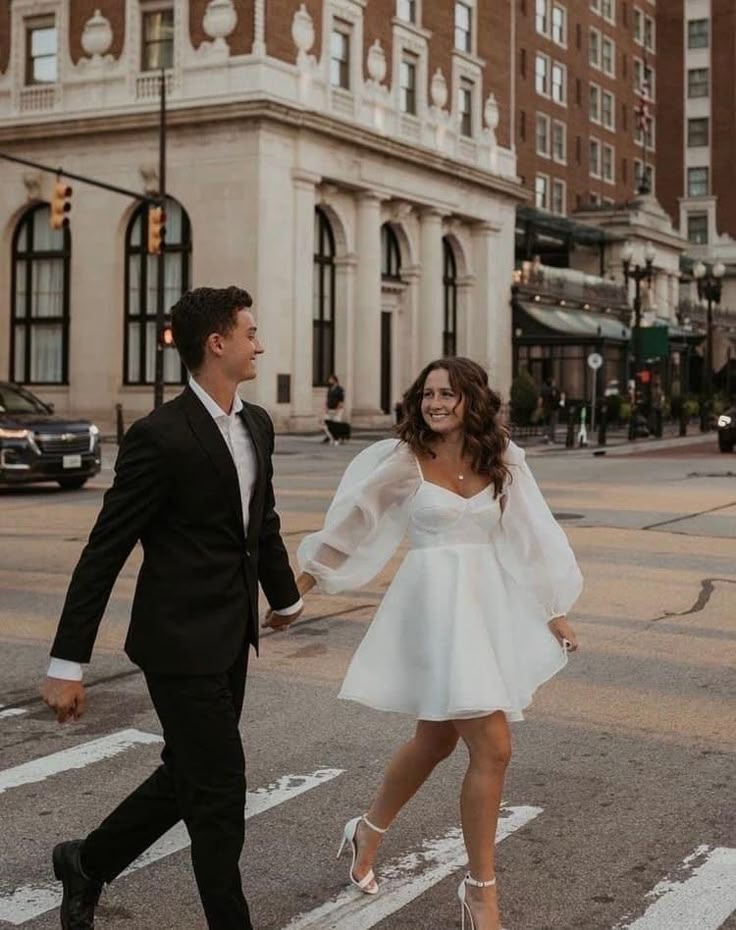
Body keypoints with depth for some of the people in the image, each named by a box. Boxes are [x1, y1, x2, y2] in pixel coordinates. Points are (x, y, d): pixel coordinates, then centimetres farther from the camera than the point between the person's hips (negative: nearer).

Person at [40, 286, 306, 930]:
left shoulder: (257, 424, 7)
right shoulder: (160, 436, -18)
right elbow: (104, 552, -16)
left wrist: (285, 596, 36)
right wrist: (67, 664, -16)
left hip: (233, 638, 9)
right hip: (182, 641, -8)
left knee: (186, 778, 19)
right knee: (219, 792, 1)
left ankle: (87, 863, 39)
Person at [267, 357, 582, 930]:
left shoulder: (503, 459, 6)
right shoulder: (404, 460, -6)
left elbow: (530, 536, 10)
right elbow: (349, 523, -1)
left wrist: (555, 611, 11)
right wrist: (296, 590, 1)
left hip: (491, 605, 6)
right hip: (438, 604, -6)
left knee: (437, 740, 17)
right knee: (492, 748, -10)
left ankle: (368, 832, 41)